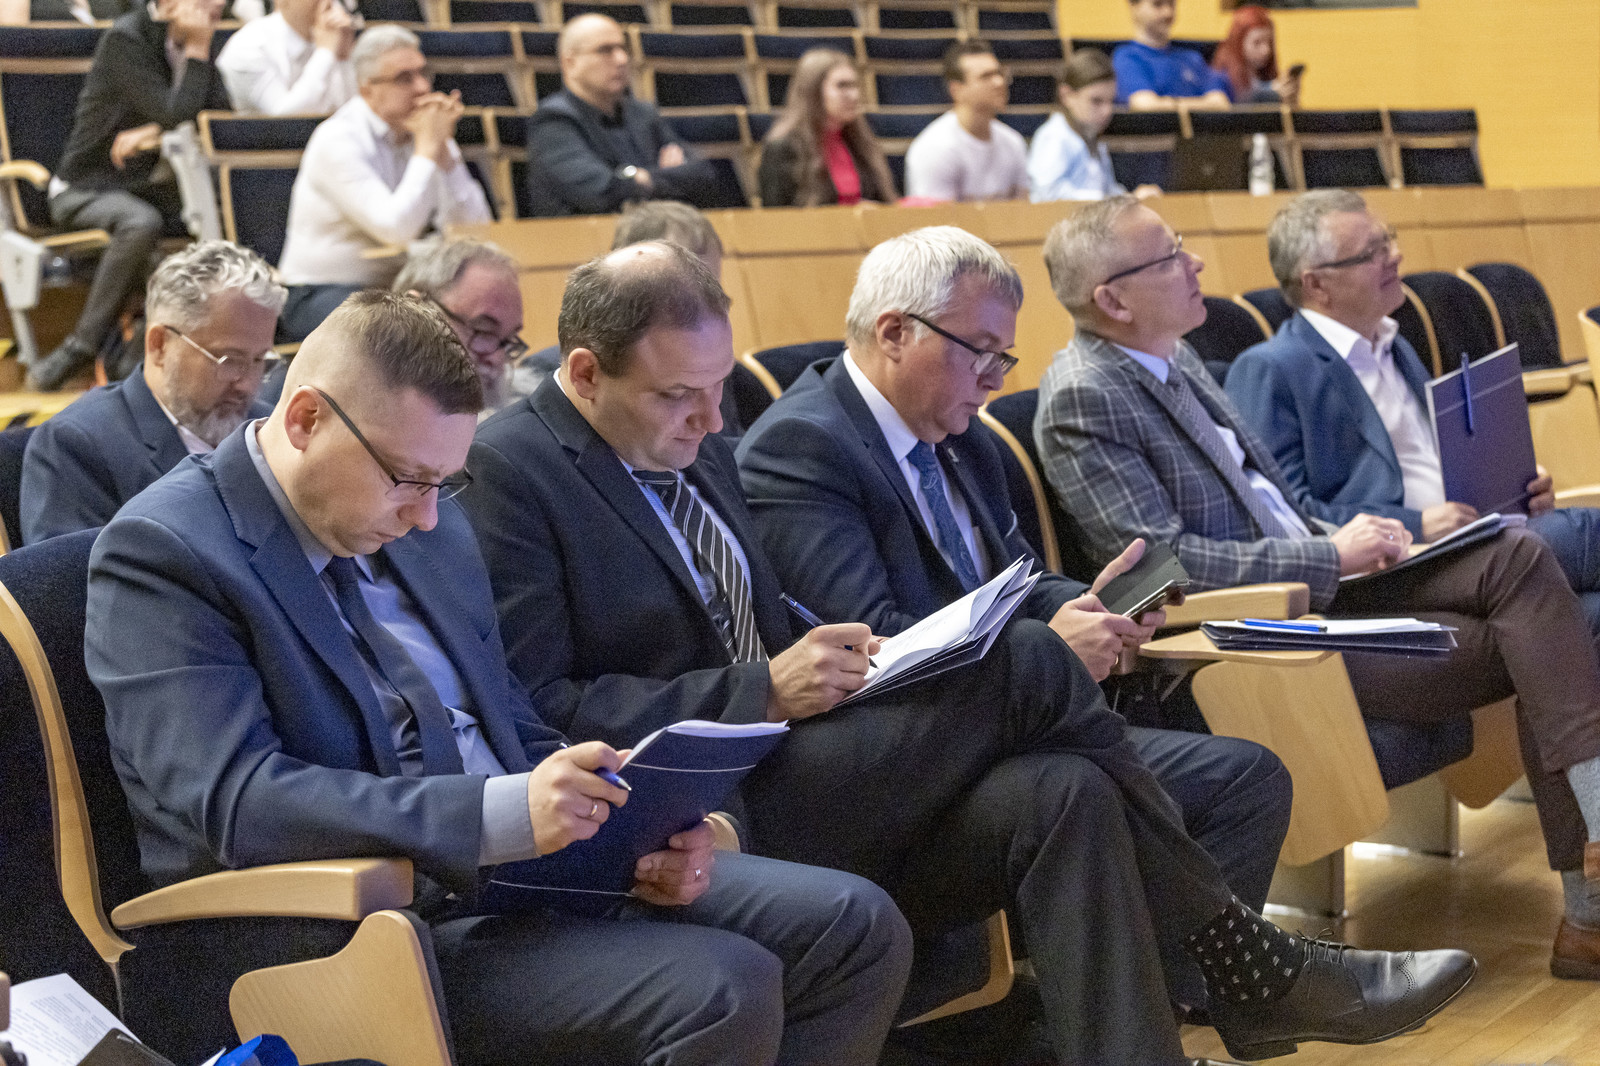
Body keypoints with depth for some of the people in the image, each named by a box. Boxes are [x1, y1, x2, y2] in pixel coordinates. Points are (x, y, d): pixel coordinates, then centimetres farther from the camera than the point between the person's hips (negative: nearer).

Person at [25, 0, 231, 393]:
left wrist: (157, 132, -15)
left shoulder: (192, 42, 7)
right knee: (141, 223, -40)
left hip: (149, 184, 7)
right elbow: (175, 115, -24)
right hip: (86, 188, -7)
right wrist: (197, 52, -18)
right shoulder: (126, 39, -16)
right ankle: (83, 345, -29)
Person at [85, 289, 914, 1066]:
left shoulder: (422, 526, 13)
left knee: (854, 929, -3)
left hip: (523, 866, 8)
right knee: (722, 990, -26)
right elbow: (236, 804, -22)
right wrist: (504, 815, -29)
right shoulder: (162, 553, -11)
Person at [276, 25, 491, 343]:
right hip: (322, 292, -6)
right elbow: (396, 230, -26)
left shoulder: (427, 129, 8)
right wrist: (428, 146, -16)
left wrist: (442, 147, -9)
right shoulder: (337, 141, -13)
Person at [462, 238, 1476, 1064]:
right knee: (1029, 663, -18)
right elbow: (538, 710, -16)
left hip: (792, 781, 8)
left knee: (1060, 793, -20)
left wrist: (830, 655, 1)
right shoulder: (510, 471, -8)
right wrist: (758, 692, -18)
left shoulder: (699, 447, 18)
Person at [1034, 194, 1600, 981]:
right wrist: (1329, 556, -17)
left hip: (1312, 584, 8)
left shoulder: (1173, 360, 13)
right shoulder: (1081, 399, -15)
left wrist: (1340, 538, 4)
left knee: (1518, 556, -12)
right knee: (1523, 647, -15)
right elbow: (1161, 558, -22)